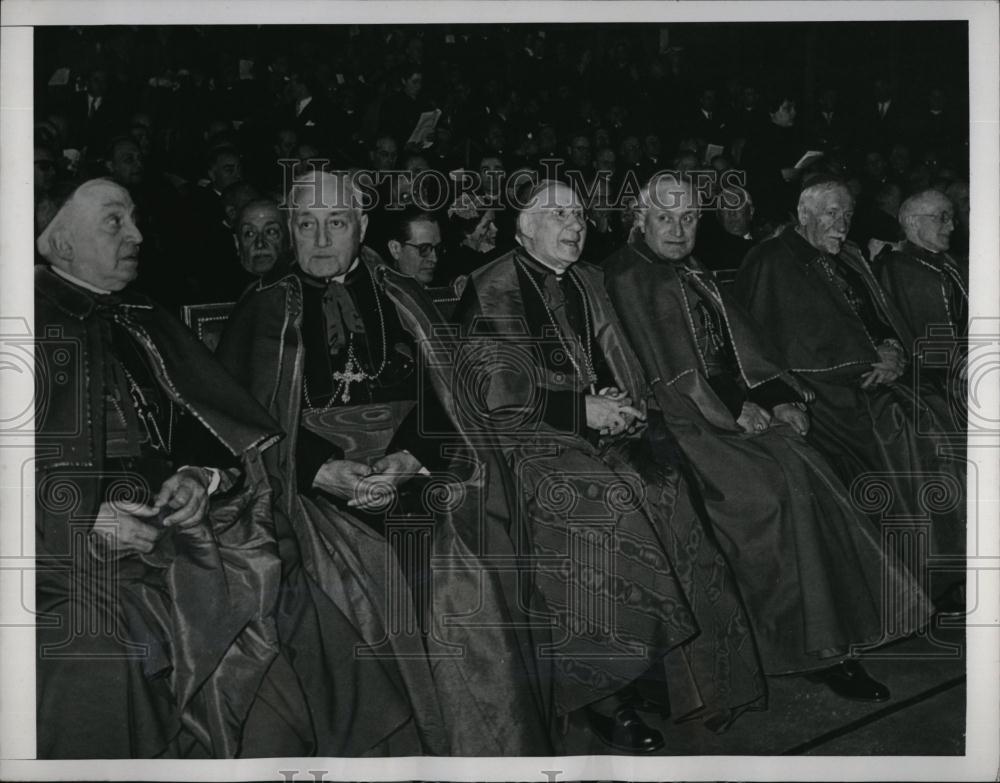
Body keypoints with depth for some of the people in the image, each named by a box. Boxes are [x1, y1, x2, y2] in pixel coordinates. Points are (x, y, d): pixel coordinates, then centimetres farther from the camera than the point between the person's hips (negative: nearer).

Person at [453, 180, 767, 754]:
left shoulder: (588, 282, 19)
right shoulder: (491, 291, -1)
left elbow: (621, 363, 21)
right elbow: (494, 391, -9)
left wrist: (621, 404, -3)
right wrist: (583, 411, -14)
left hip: (601, 425, 6)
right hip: (531, 442, -6)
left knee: (667, 490, -18)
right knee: (614, 505, -27)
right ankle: (601, 687, -15)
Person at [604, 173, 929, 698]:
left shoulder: (699, 276, 25)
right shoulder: (627, 274, 2)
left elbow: (743, 343, 19)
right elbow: (664, 361, -9)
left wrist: (780, 397, 2)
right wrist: (734, 407, -13)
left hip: (739, 409, 7)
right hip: (679, 417, -6)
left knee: (808, 474, -17)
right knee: (774, 484, -26)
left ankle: (827, 641, -17)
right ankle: (808, 644, -18)